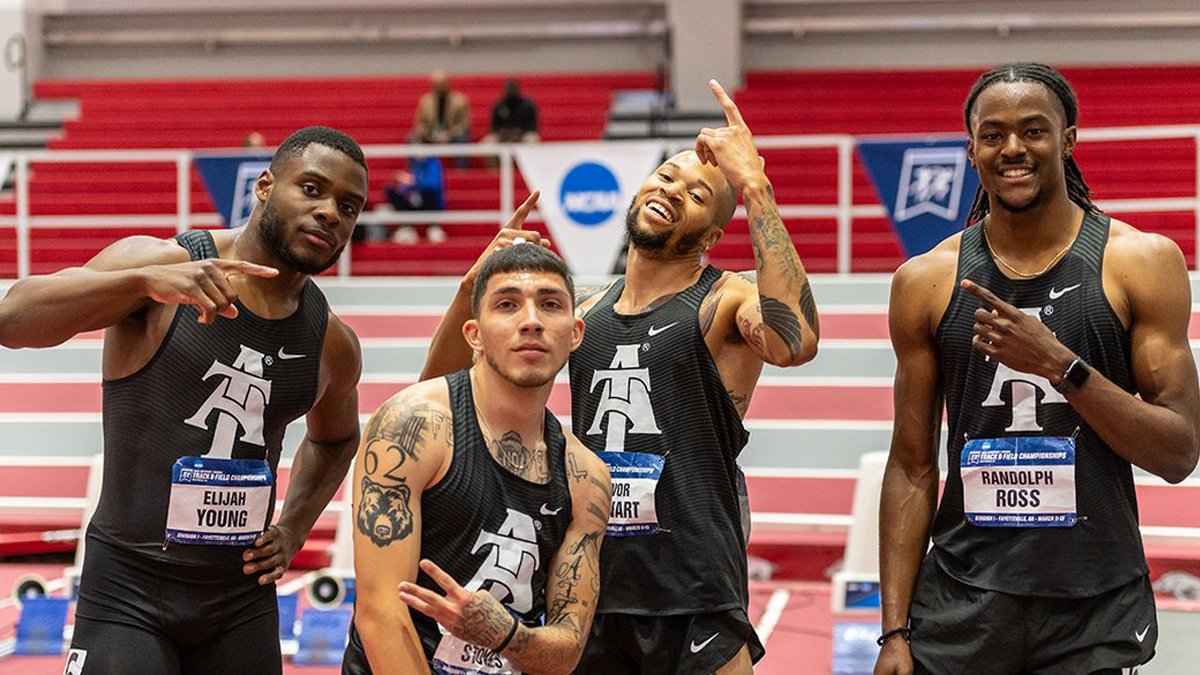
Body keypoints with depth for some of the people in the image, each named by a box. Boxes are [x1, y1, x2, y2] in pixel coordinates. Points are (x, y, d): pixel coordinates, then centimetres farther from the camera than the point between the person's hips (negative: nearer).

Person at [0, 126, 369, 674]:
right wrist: (145, 280, -34)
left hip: (241, 596, 5)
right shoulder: (161, 264, -9)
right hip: (128, 589, -4)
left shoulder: (333, 345, 6)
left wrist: (292, 532, 11)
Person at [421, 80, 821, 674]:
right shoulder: (584, 310, 12)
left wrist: (754, 185, -26)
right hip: (589, 595, 5)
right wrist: (473, 290, -2)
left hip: (694, 606, -5)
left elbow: (794, 341, -29)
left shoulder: (728, 302, -4)